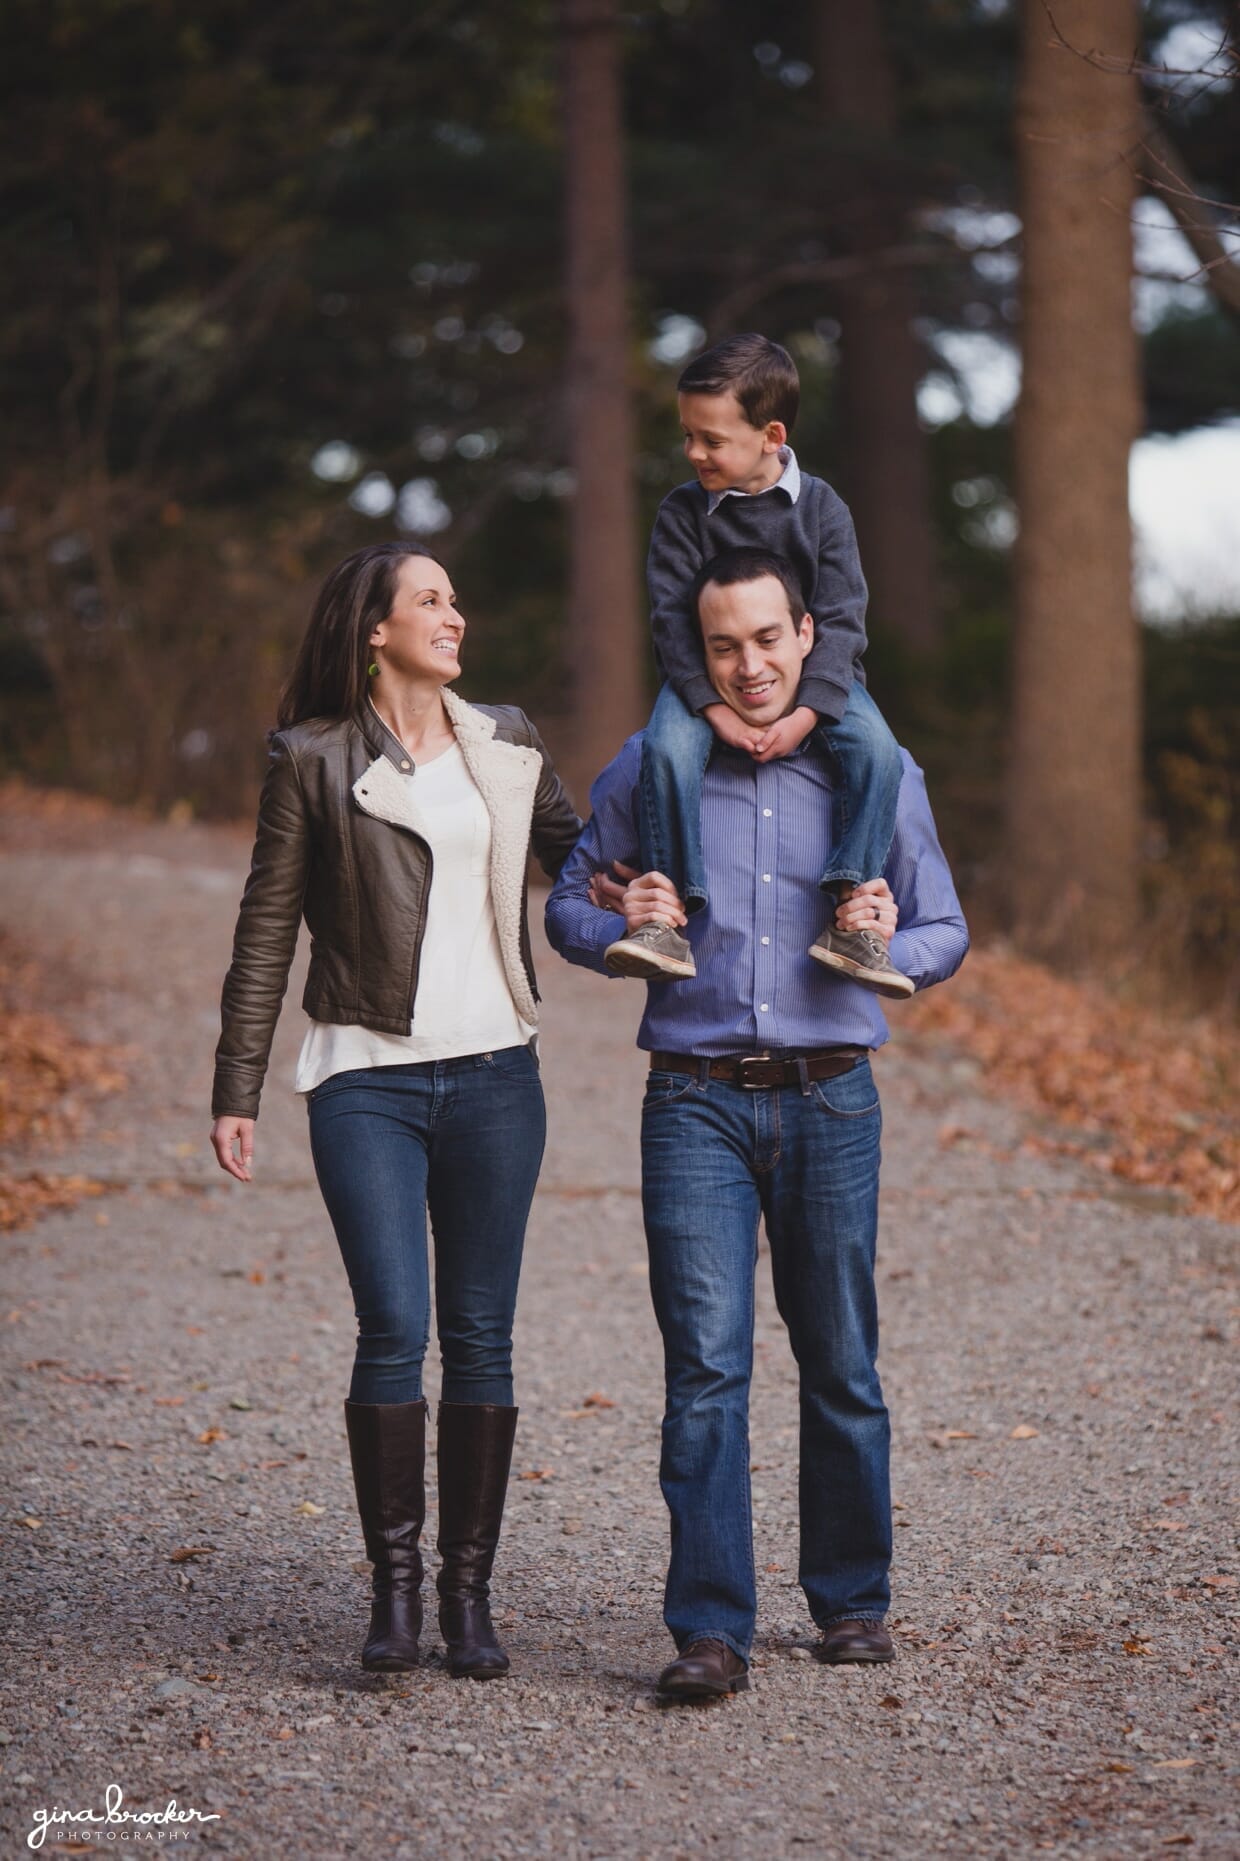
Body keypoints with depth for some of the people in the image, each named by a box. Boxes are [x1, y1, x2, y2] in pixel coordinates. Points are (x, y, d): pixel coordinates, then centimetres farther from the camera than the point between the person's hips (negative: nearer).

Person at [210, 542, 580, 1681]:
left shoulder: (507, 746, 10)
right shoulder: (315, 759, 0)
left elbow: (581, 858, 21)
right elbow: (268, 930, 3)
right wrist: (236, 1091, 1)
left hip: (492, 1073, 3)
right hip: (367, 1077, -3)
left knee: (480, 1336, 3)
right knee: (394, 1329, -12)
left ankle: (469, 1589, 10)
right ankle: (394, 1584, 0)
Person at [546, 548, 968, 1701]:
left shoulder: (876, 774, 7)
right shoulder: (649, 772, 6)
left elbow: (946, 934, 13)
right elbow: (566, 908, 13)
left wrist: (888, 946, -10)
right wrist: (621, 928, -10)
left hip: (831, 1100, 1)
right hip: (696, 1103, -1)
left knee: (841, 1366, 8)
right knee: (706, 1366, -8)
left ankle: (850, 1599, 24)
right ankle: (710, 1628, -7)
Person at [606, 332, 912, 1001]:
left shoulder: (820, 508, -5)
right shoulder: (682, 512, -5)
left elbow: (840, 620, -9)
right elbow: (672, 618, -10)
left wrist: (806, 713, -23)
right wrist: (716, 708, -23)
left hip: (813, 676, 0)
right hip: (705, 681, 0)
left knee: (875, 749, -26)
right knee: (666, 748, -30)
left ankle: (847, 915, -25)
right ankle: (666, 912, -28)